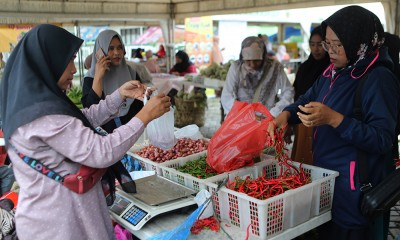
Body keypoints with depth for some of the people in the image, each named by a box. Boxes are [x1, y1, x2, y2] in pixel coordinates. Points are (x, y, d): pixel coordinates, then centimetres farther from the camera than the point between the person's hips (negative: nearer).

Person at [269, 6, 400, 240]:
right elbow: (306, 100, 18)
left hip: (354, 188, -8)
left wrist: (333, 119, -32)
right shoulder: (332, 73, 7)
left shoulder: (379, 80, -18)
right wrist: (286, 114, -4)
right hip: (324, 178, 8)